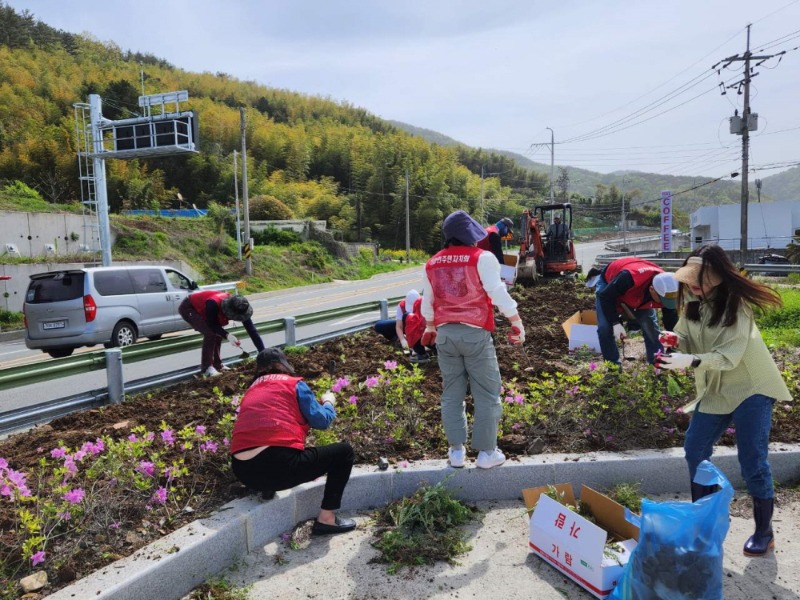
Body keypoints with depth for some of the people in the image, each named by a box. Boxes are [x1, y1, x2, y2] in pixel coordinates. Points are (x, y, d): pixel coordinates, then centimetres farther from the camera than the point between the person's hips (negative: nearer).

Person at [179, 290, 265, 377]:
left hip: (201, 308, 7)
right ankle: (206, 368, -12)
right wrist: (227, 335, -41)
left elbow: (252, 330, -24)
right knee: (210, 333, -21)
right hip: (188, 308, -7)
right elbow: (212, 325, -25)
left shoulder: (238, 308, -24)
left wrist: (263, 353, -27)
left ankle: (217, 364, 15)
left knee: (218, 333, 0)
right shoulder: (213, 304, -41)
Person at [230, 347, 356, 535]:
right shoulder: (295, 384, 8)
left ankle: (267, 487, 18)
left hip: (243, 471, 7)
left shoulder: (251, 391, 23)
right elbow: (321, 421, 6)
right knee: (344, 451, 12)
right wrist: (329, 402, 27)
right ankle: (326, 519, 10)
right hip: (279, 465, -7)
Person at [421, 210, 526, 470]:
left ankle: (456, 450, 18)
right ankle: (486, 452, 10)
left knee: (452, 393, 13)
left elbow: (427, 302, 17)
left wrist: (430, 328, 31)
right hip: (475, 333, -5)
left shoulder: (432, 263, 9)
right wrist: (517, 322, -3)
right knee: (486, 394, 5)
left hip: (445, 333, 5)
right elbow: (498, 292, -12)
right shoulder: (482, 257, -8)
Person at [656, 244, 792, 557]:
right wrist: (675, 340, -18)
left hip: (751, 389, -6)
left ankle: (764, 533, 18)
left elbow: (728, 356, -27)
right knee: (695, 450, 8)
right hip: (714, 390, 7)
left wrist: (691, 361, -42)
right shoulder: (692, 301, -2)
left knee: (753, 463, -2)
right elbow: (690, 342, 5)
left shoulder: (736, 304, -21)